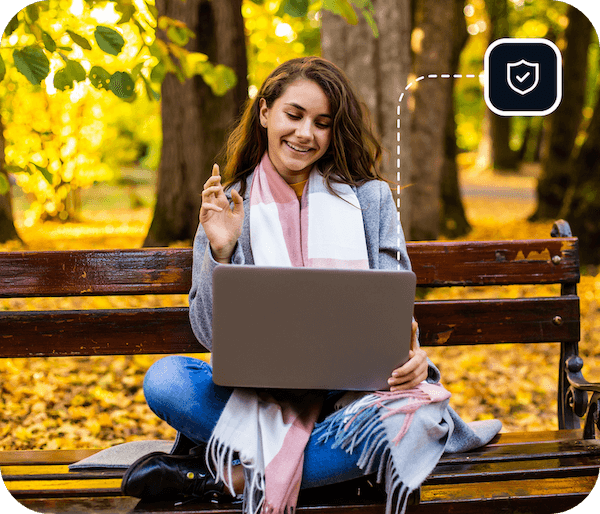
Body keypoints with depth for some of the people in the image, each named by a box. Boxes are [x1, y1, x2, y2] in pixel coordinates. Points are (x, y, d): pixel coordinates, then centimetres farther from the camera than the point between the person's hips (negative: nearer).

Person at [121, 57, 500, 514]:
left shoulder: (369, 198, 8)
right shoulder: (227, 207, 7)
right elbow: (212, 335, 2)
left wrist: (411, 355, -18)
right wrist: (219, 251, -13)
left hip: (355, 388, 1)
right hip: (257, 396, 0)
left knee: (421, 414, -33)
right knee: (163, 380, -26)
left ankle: (227, 477, -23)